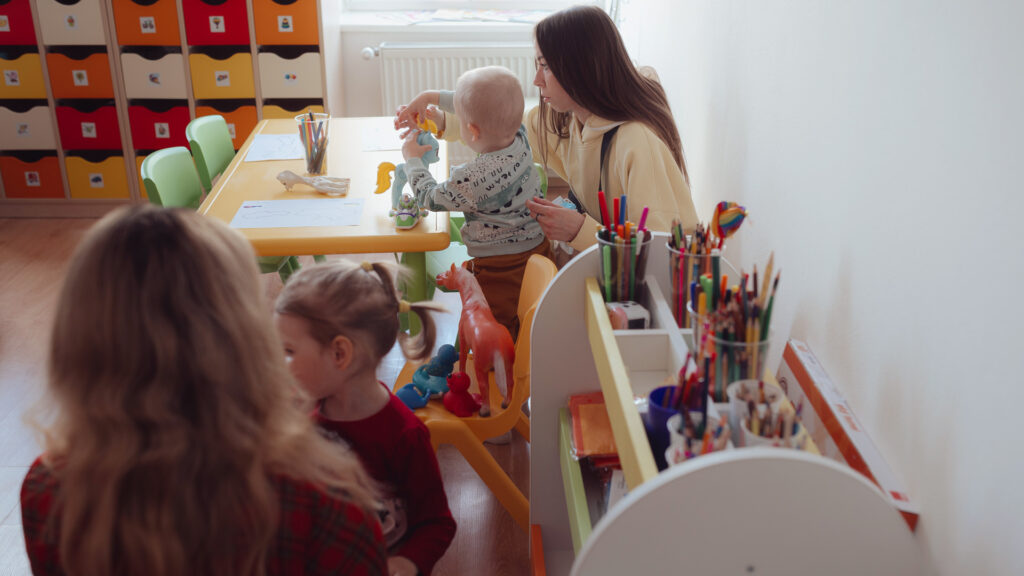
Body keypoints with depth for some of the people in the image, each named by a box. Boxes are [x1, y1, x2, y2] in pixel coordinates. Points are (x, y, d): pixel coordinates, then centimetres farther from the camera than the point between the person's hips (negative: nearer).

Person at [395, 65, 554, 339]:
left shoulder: (471, 179, -28)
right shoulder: (520, 138, -10)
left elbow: (429, 198, -7)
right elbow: (484, 107, 10)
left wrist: (412, 158, 9)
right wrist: (435, 96, 18)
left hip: (498, 270, -7)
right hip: (540, 249, 7)